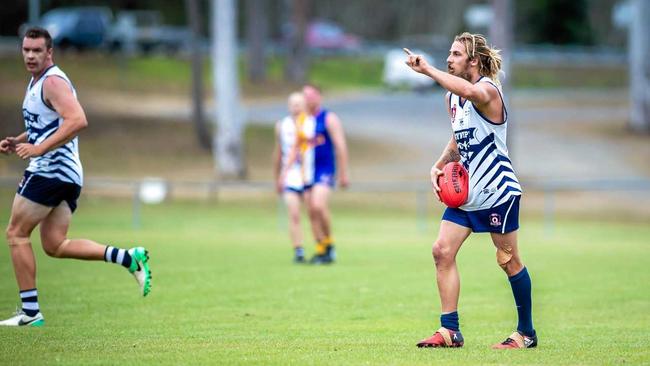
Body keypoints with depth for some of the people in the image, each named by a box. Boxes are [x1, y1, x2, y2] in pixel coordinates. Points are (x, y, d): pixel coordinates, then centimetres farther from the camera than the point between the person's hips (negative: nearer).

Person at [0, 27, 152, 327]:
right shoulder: (37, 82, 18)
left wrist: (40, 148, -29)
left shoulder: (53, 82, -13)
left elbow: (77, 120, -27)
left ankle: (30, 311, -1)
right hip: (69, 176, 10)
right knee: (55, 246, 8)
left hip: (50, 169, -10)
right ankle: (130, 258, 0)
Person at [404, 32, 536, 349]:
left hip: (497, 191, -8)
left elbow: (469, 91, -43)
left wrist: (426, 70, -43)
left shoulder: (488, 91, -17)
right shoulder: (451, 96, 10)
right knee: (442, 251, -2)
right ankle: (449, 331, 2)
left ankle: (527, 333, 14)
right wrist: (439, 165, 5)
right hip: (465, 192, 8)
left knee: (508, 260, 1)